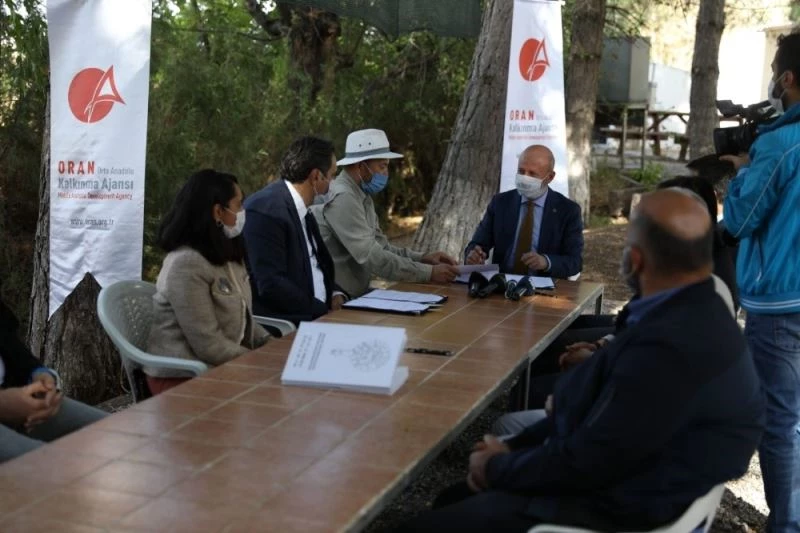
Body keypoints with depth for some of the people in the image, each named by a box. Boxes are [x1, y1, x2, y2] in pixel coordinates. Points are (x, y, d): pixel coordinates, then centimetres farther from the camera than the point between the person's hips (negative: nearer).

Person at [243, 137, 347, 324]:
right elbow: (270, 285, -20)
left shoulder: (303, 210, 11)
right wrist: (325, 311, -15)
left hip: (318, 312, 9)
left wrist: (335, 294, 2)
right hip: (282, 323, -8)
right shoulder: (265, 210, -16)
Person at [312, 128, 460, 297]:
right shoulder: (342, 198, -19)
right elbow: (372, 257, -25)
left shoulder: (362, 196, 13)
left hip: (355, 293, 9)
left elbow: (380, 248, 13)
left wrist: (423, 258, -1)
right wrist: (429, 273, -22)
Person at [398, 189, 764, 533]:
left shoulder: (672, 347, -30)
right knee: (453, 502, 17)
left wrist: (497, 467, -8)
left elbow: (587, 461, -24)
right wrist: (515, 446, 3)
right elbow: (595, 404, 10)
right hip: (616, 478, 10)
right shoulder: (688, 312, 2)